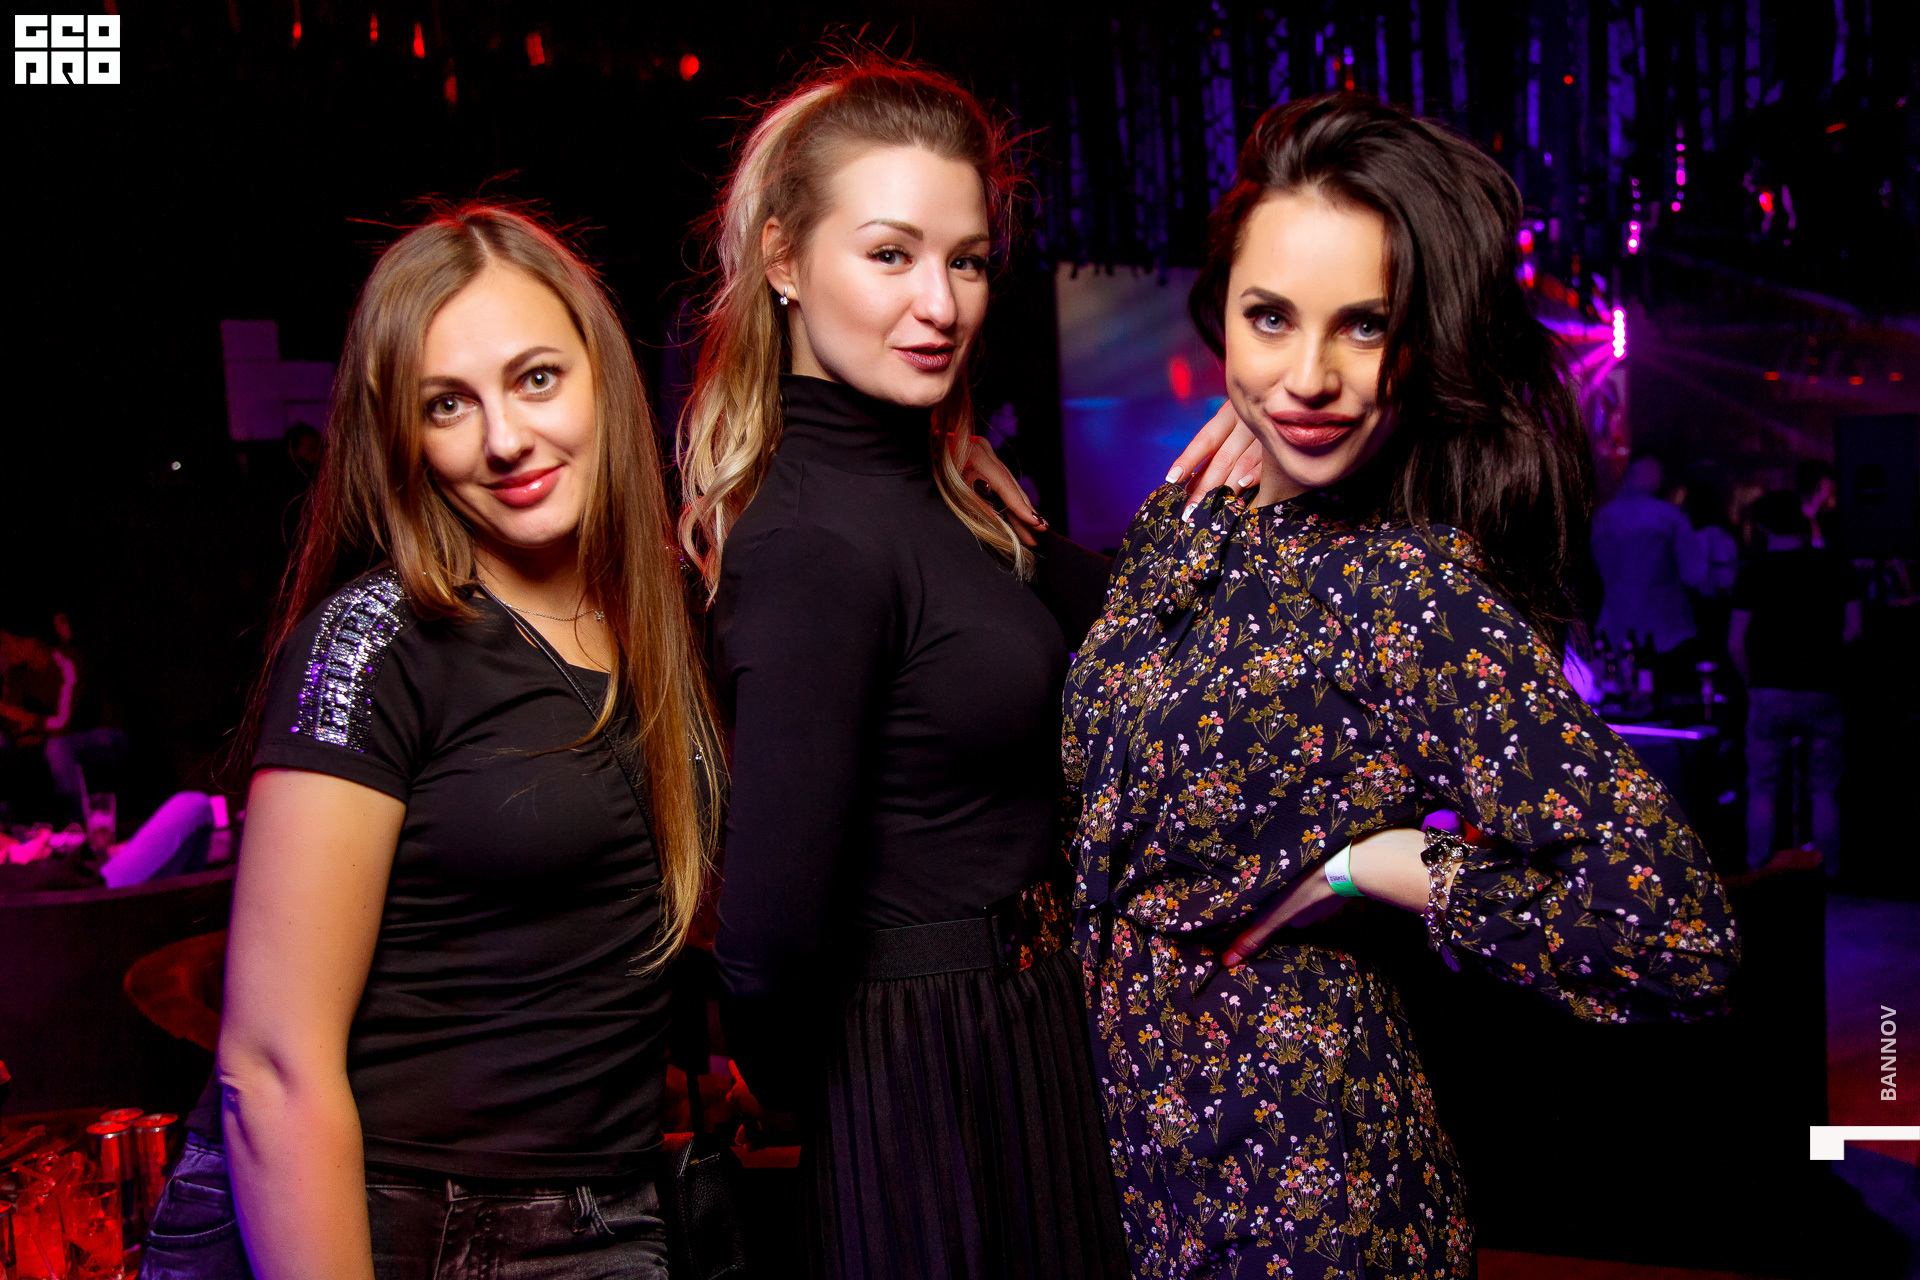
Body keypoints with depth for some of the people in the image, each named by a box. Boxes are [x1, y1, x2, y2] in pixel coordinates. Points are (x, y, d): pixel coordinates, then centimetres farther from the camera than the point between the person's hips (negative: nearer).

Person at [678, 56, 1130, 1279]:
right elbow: (772, 927, -31)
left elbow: (1083, 622, 11)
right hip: (938, 1082, -9)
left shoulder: (929, 488, 2)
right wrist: (782, 1073, -12)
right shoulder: (817, 545, -26)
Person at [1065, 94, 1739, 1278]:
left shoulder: (1425, 594, -23)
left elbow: (1679, 936, -28)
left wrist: (1364, 862, -21)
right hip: (1130, 1090, 6)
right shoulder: (1184, 523, -2)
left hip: (1289, 1146, -6)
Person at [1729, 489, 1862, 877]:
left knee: (1763, 790, 6)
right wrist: (1823, 656, 13)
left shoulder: (1754, 571, -4)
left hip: (1770, 694, -1)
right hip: (1823, 692, 1)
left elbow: (1735, 644, -8)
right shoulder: (1835, 565, 1)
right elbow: (1853, 629, -1)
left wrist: (1753, 683, 6)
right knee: (1823, 791, 9)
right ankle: (1827, 876, 12)